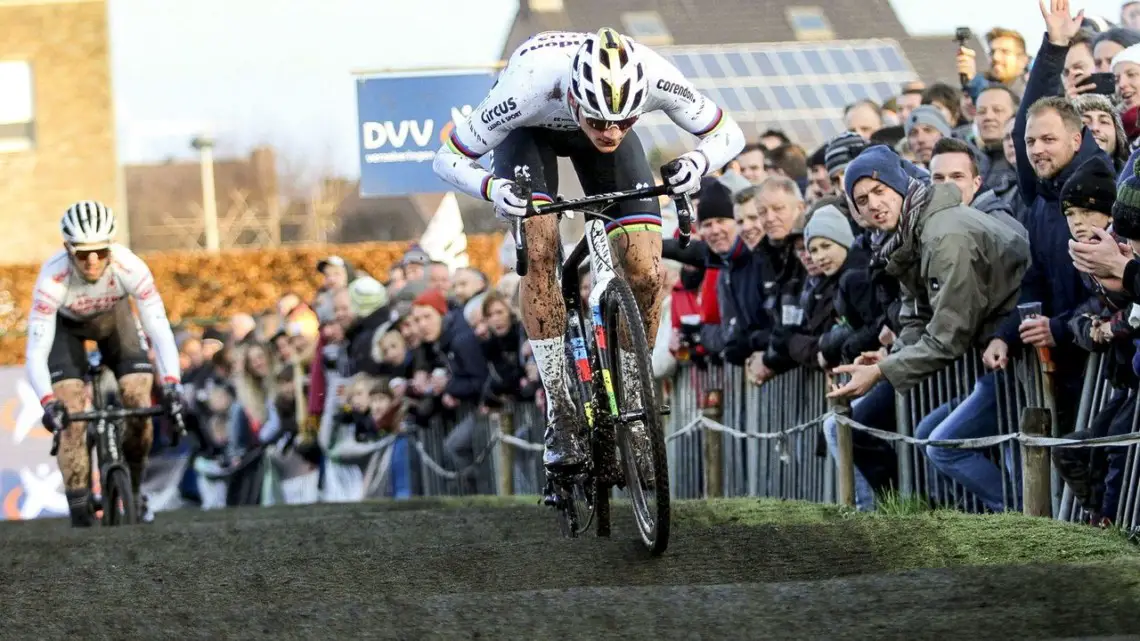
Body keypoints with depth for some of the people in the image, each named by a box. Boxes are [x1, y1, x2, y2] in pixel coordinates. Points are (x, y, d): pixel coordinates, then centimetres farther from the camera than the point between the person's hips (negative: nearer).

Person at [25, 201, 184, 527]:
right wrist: (47, 402, -57)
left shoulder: (130, 267, -38)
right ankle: (79, 512, -8)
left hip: (113, 316, 2)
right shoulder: (53, 279, -40)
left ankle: (133, 490, 12)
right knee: (72, 414, -17)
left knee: (140, 401, -12)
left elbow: (159, 328, -38)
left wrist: (171, 384, -52)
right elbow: (36, 352, -41)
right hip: (66, 324, -2)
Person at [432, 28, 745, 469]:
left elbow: (729, 134, -21)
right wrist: (492, 188, -49)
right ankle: (560, 413, -16)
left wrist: (698, 163, -43)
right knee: (540, 251, -25)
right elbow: (448, 158, -28)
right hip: (530, 131, -2)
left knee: (646, 274, -13)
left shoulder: (656, 79, -38)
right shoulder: (529, 87, -43)